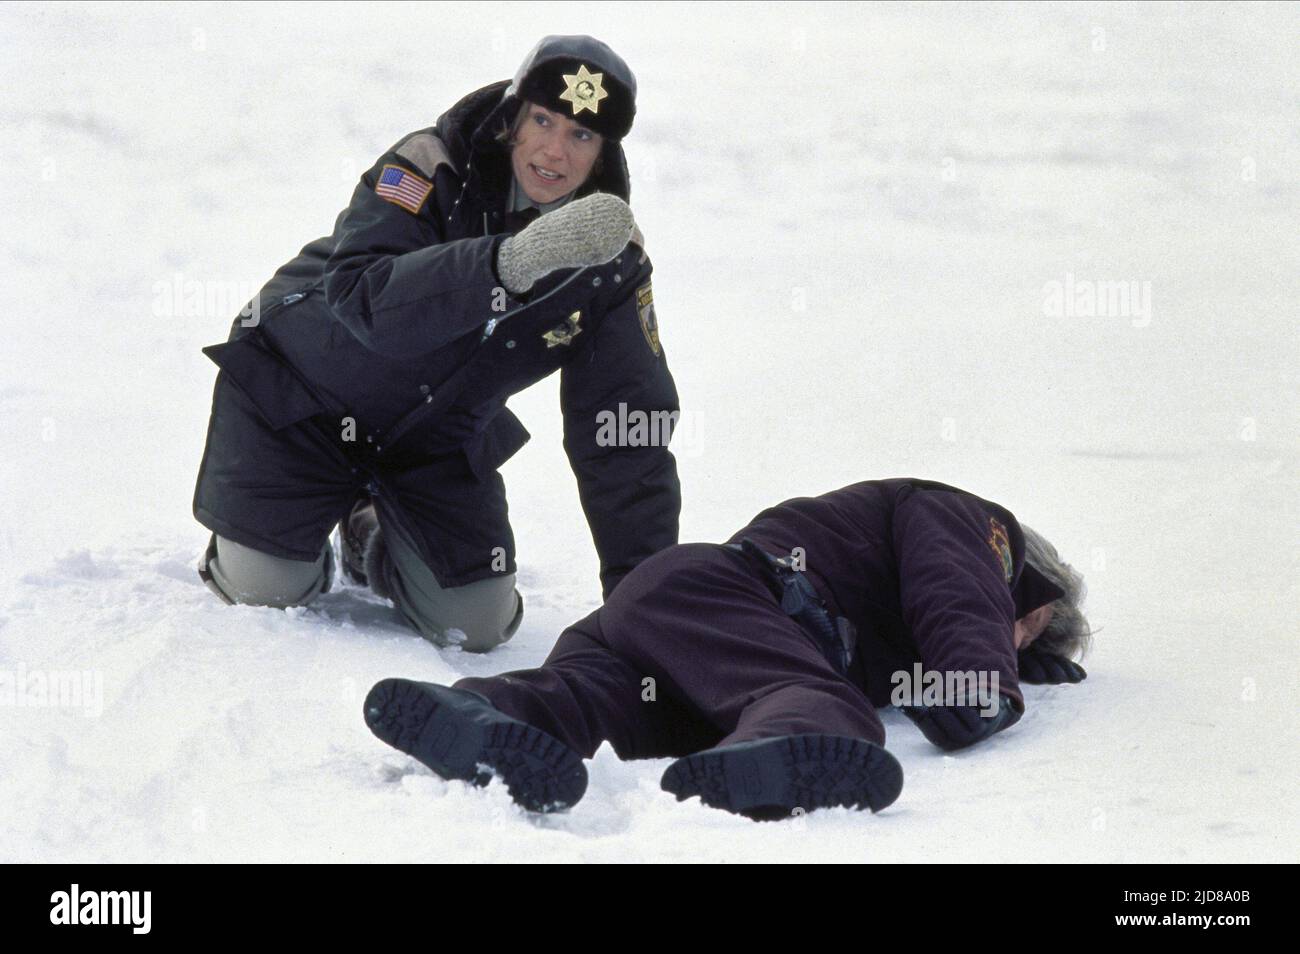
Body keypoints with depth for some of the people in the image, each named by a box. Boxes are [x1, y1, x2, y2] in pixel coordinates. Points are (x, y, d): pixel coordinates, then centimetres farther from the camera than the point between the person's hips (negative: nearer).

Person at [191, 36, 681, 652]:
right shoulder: (430, 169, -27)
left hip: (436, 436, 4)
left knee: (477, 627, -6)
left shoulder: (612, 261, -15)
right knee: (267, 592, -12)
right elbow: (359, 299, -43)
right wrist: (510, 262, -57)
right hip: (302, 390, -4)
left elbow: (629, 434, -13)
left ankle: (373, 539, 26)